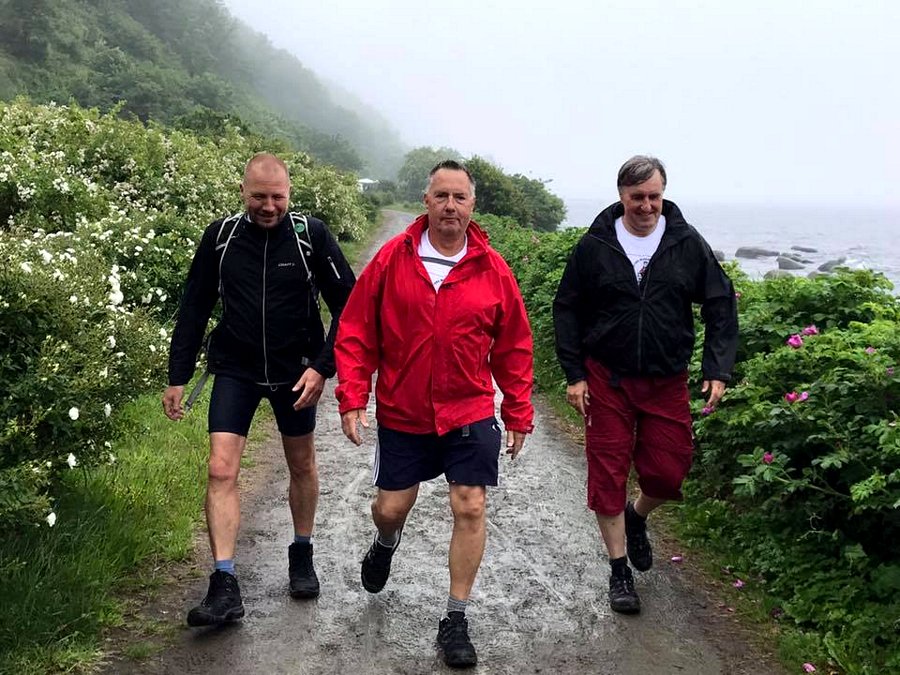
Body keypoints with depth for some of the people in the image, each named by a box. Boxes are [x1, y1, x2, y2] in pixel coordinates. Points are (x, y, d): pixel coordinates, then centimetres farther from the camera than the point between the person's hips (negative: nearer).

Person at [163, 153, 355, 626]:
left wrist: (322, 367, -13)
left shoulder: (311, 236, -9)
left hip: (296, 372, 0)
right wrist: (177, 378, 3)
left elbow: (347, 306, -5)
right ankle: (225, 586, -4)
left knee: (301, 465, 14)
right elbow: (194, 309, 4)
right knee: (221, 470, -9)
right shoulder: (220, 237, -4)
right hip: (235, 370, 1)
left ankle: (302, 555, 36)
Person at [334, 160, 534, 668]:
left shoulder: (493, 269, -5)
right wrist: (353, 397, -8)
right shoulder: (393, 258, -6)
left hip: (470, 415, 0)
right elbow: (356, 332, -2)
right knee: (391, 507, 12)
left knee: (470, 508, -2)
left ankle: (456, 621, 15)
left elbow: (514, 346, 3)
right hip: (401, 415, 0)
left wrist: (519, 413, 5)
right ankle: (386, 544, 51)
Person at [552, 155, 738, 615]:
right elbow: (567, 310, 2)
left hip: (667, 382, 1)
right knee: (608, 476, 3)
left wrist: (718, 369, -7)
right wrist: (574, 374, -3)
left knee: (668, 473, 4)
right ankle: (619, 569, 20)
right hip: (606, 379, -1)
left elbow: (721, 305, 3)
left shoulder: (687, 244, -2)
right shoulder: (595, 246, -4)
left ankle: (636, 518, 39)